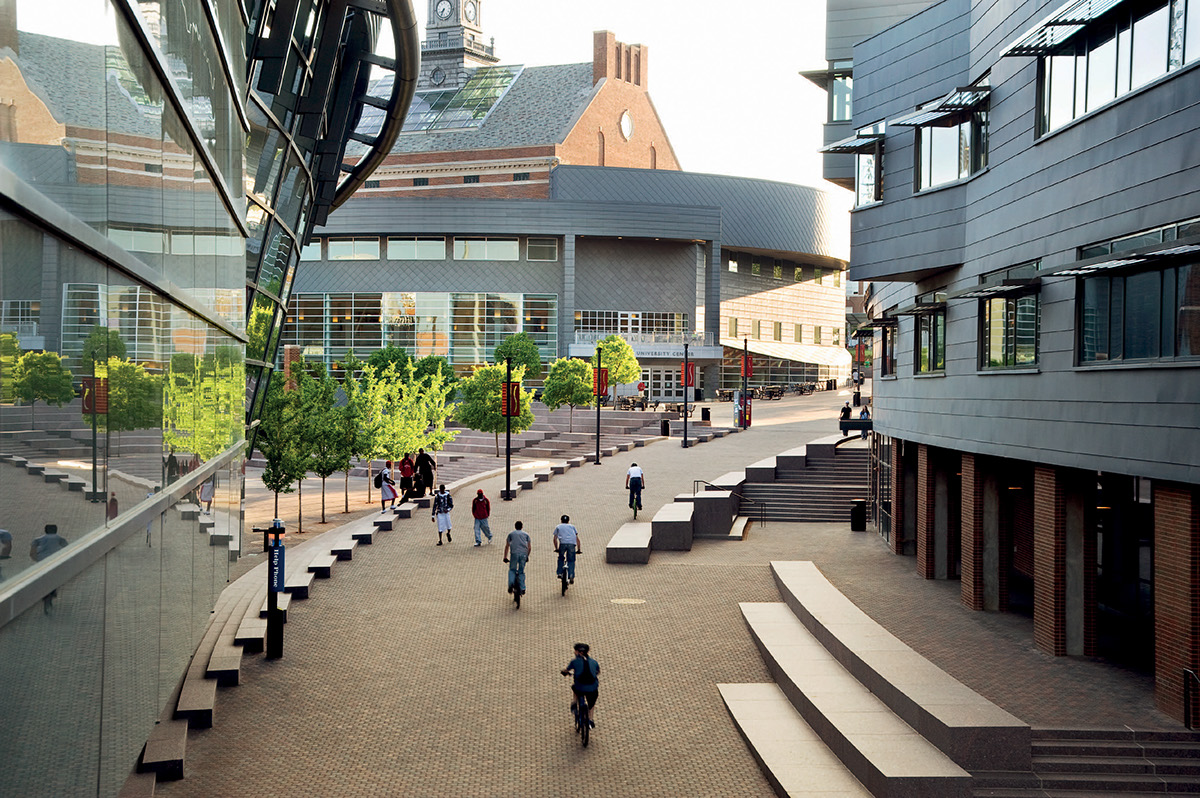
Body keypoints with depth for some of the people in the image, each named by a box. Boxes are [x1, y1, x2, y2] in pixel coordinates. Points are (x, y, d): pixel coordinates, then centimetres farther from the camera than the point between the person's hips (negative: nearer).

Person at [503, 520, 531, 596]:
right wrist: (527, 556, 28)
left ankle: (511, 583, -12)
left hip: (514, 553, -1)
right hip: (523, 554, 1)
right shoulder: (526, 534, 21)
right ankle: (522, 589, 6)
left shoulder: (511, 534, 19)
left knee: (512, 570, 12)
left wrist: (505, 557, 16)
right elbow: (529, 547, 16)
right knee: (521, 571, 10)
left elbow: (507, 546, 14)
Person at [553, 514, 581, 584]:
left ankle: (559, 573, 18)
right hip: (572, 544, 0)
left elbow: (555, 539, 17)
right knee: (571, 560, 9)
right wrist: (578, 549, 26)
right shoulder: (572, 526, 29)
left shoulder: (558, 527, 27)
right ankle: (571, 577, -2)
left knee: (561, 558, 24)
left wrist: (556, 548, 22)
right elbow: (577, 538, 23)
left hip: (562, 543, 0)